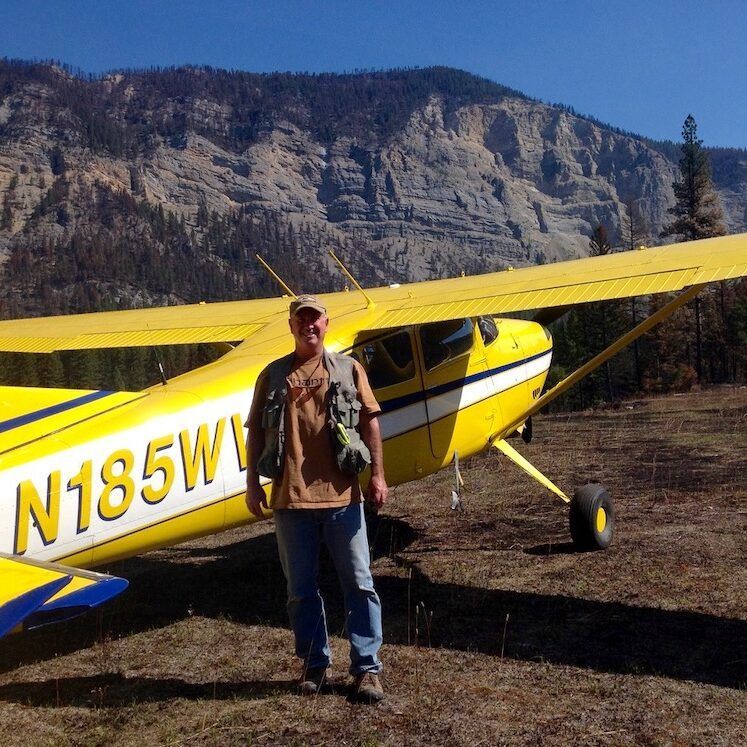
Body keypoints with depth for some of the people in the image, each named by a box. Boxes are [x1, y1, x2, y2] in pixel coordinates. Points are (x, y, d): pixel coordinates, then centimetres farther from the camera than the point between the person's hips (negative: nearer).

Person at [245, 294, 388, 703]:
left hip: (342, 496, -1)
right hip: (290, 499, 1)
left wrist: (377, 475, 1)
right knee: (301, 589, 9)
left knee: (358, 583, 2)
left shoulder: (348, 369, 8)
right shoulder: (273, 375, 10)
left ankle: (367, 668, 12)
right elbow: (255, 431, 10)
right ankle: (314, 665, 24)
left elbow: (369, 421, 7)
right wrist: (252, 483, 4)